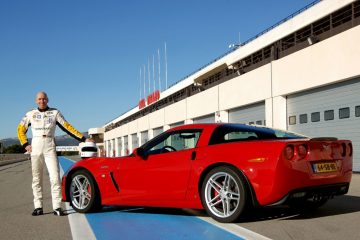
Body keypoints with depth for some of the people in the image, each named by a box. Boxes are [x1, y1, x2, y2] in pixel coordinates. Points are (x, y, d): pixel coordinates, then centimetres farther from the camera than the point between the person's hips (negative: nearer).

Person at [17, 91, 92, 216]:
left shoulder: (55, 113, 6)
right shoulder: (30, 114, 10)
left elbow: (67, 127, 5)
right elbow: (20, 129, 18)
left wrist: (83, 139, -1)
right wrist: (25, 145, 4)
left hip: (50, 147, -1)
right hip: (35, 147, 1)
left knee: (55, 177, -10)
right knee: (36, 178, 5)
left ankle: (57, 207, -7)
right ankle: (38, 207, 12)